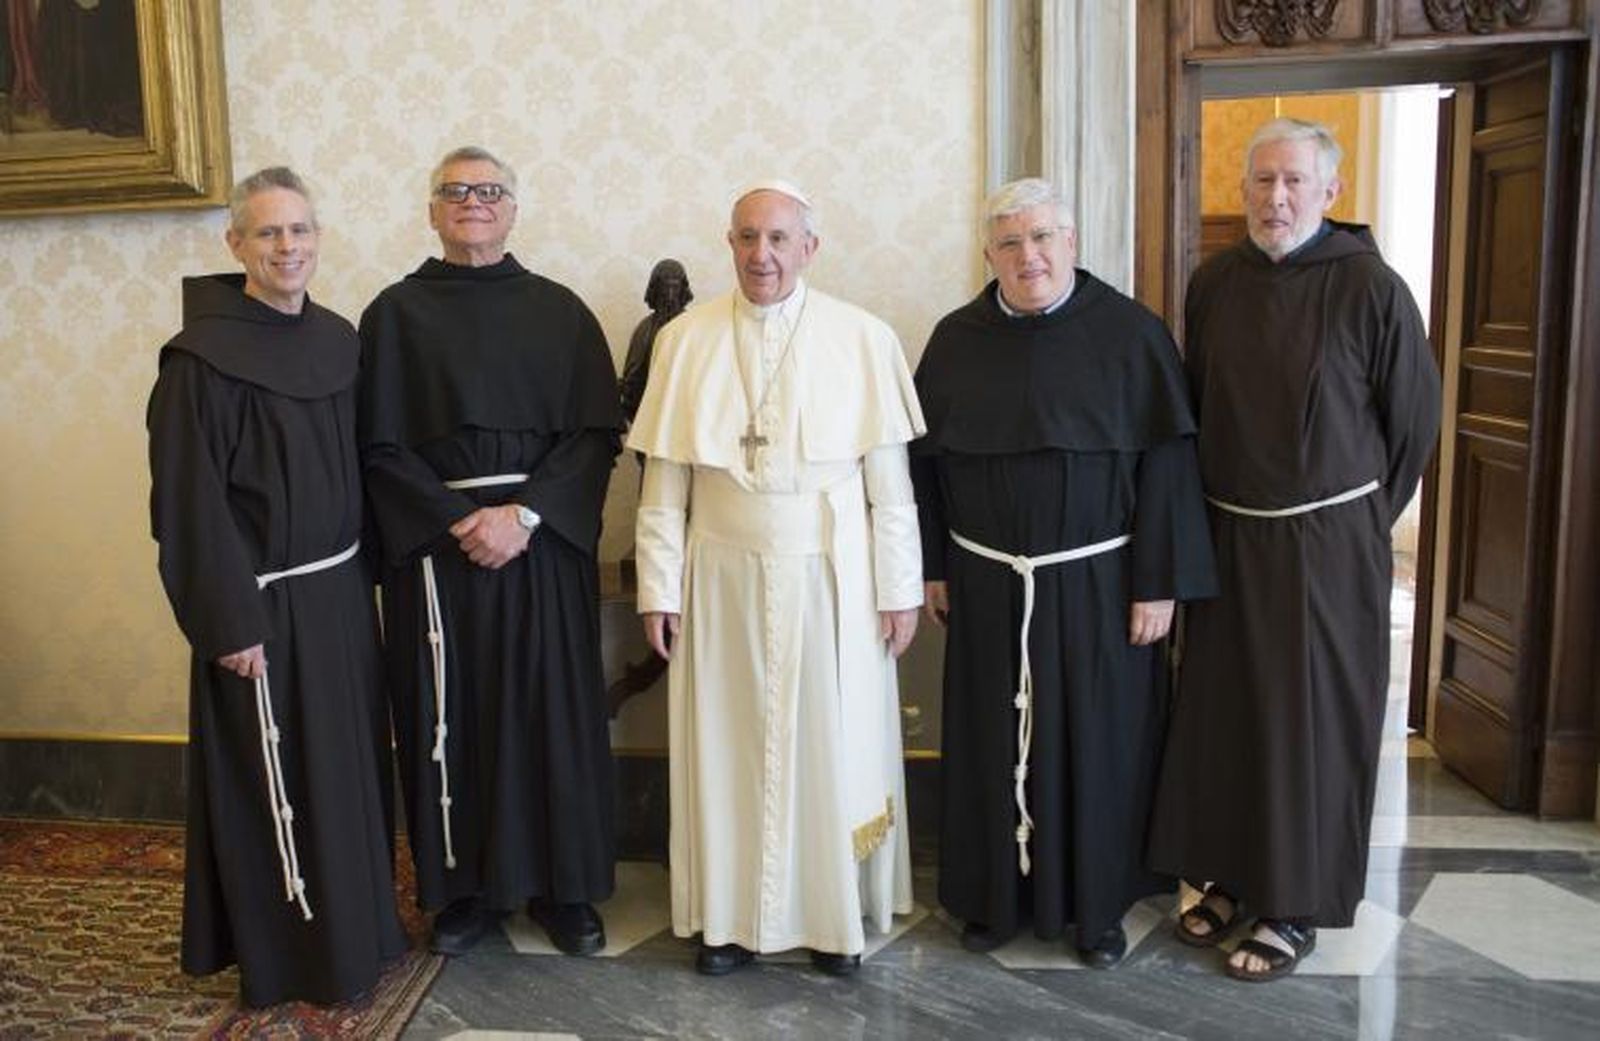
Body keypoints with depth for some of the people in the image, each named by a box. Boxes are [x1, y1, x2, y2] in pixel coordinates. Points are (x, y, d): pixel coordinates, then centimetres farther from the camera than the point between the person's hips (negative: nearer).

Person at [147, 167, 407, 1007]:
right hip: (263, 604, -6)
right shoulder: (203, 357, -14)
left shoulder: (338, 339, 5)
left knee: (351, 766, 16)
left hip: (341, 592, 6)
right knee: (277, 782, 6)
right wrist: (229, 624, -16)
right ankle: (289, 955, 24)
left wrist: (364, 570, 8)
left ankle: (358, 923, 34)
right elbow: (189, 503, -15)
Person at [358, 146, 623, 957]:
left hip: (545, 545, 1)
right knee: (450, 717, 6)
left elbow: (596, 433, -1)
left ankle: (563, 887, 20)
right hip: (434, 546, 0)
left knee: (552, 711, 5)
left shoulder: (559, 310, 5)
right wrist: (460, 521, -12)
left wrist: (525, 512, -13)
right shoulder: (396, 313, 3)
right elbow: (380, 446, -1)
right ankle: (464, 888, 22)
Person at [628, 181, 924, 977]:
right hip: (723, 579, 1)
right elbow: (664, 481, 1)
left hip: (830, 579, -1)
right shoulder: (685, 338, -1)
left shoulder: (863, 339, -5)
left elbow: (889, 479, -3)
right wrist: (659, 588, 0)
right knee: (726, 747, 10)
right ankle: (729, 915, 27)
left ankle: (835, 914, 28)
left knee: (832, 746, 9)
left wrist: (900, 591, -3)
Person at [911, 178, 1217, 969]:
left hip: (1097, 580, -2)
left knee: (1096, 742, 8)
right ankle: (996, 893, 29)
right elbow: (925, 458, 7)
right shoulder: (956, 338, 1)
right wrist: (932, 567, 6)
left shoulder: (1131, 334, -7)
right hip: (988, 584, 3)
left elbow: (1166, 464, -8)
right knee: (993, 742, 11)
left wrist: (1160, 582, -11)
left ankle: (1099, 903, 27)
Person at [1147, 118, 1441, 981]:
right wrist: (1211, 507, 12)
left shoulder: (1369, 286, -11)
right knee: (1219, 707, 12)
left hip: (1329, 541, -4)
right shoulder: (1212, 284, 2)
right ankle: (1233, 875, 30)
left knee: (1313, 718, 5)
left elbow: (1414, 417, -2)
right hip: (1226, 535, 5)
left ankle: (1299, 904, 20)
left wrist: (1361, 513, 6)